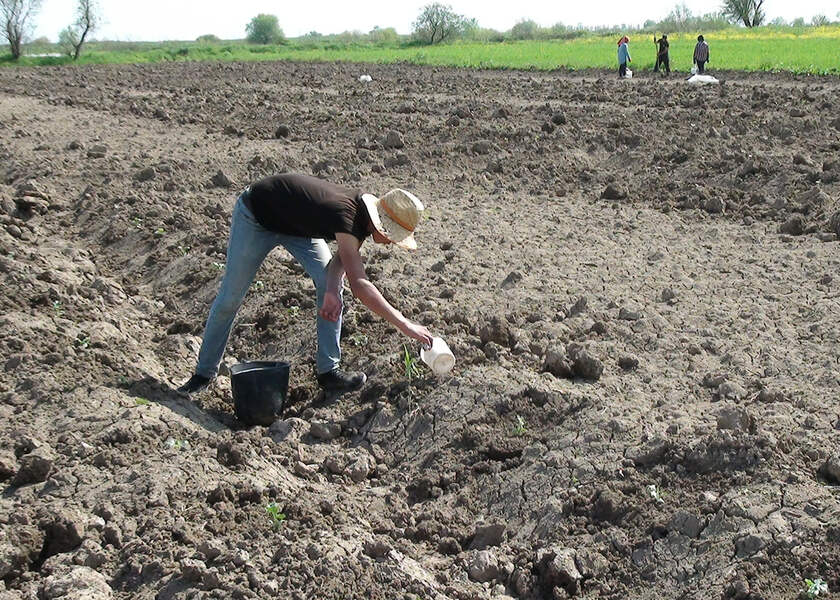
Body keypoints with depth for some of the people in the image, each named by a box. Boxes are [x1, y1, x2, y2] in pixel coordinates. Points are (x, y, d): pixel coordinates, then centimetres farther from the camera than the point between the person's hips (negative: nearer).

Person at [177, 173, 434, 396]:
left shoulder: (365, 211, -16)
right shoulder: (346, 216, -41)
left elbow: (342, 257, -11)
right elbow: (359, 285, -48)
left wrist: (333, 289, -33)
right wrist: (405, 325, -49)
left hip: (297, 226, 7)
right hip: (256, 216, -7)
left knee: (329, 285, -11)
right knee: (229, 298, 0)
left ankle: (328, 371, -6)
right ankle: (205, 372, 18)